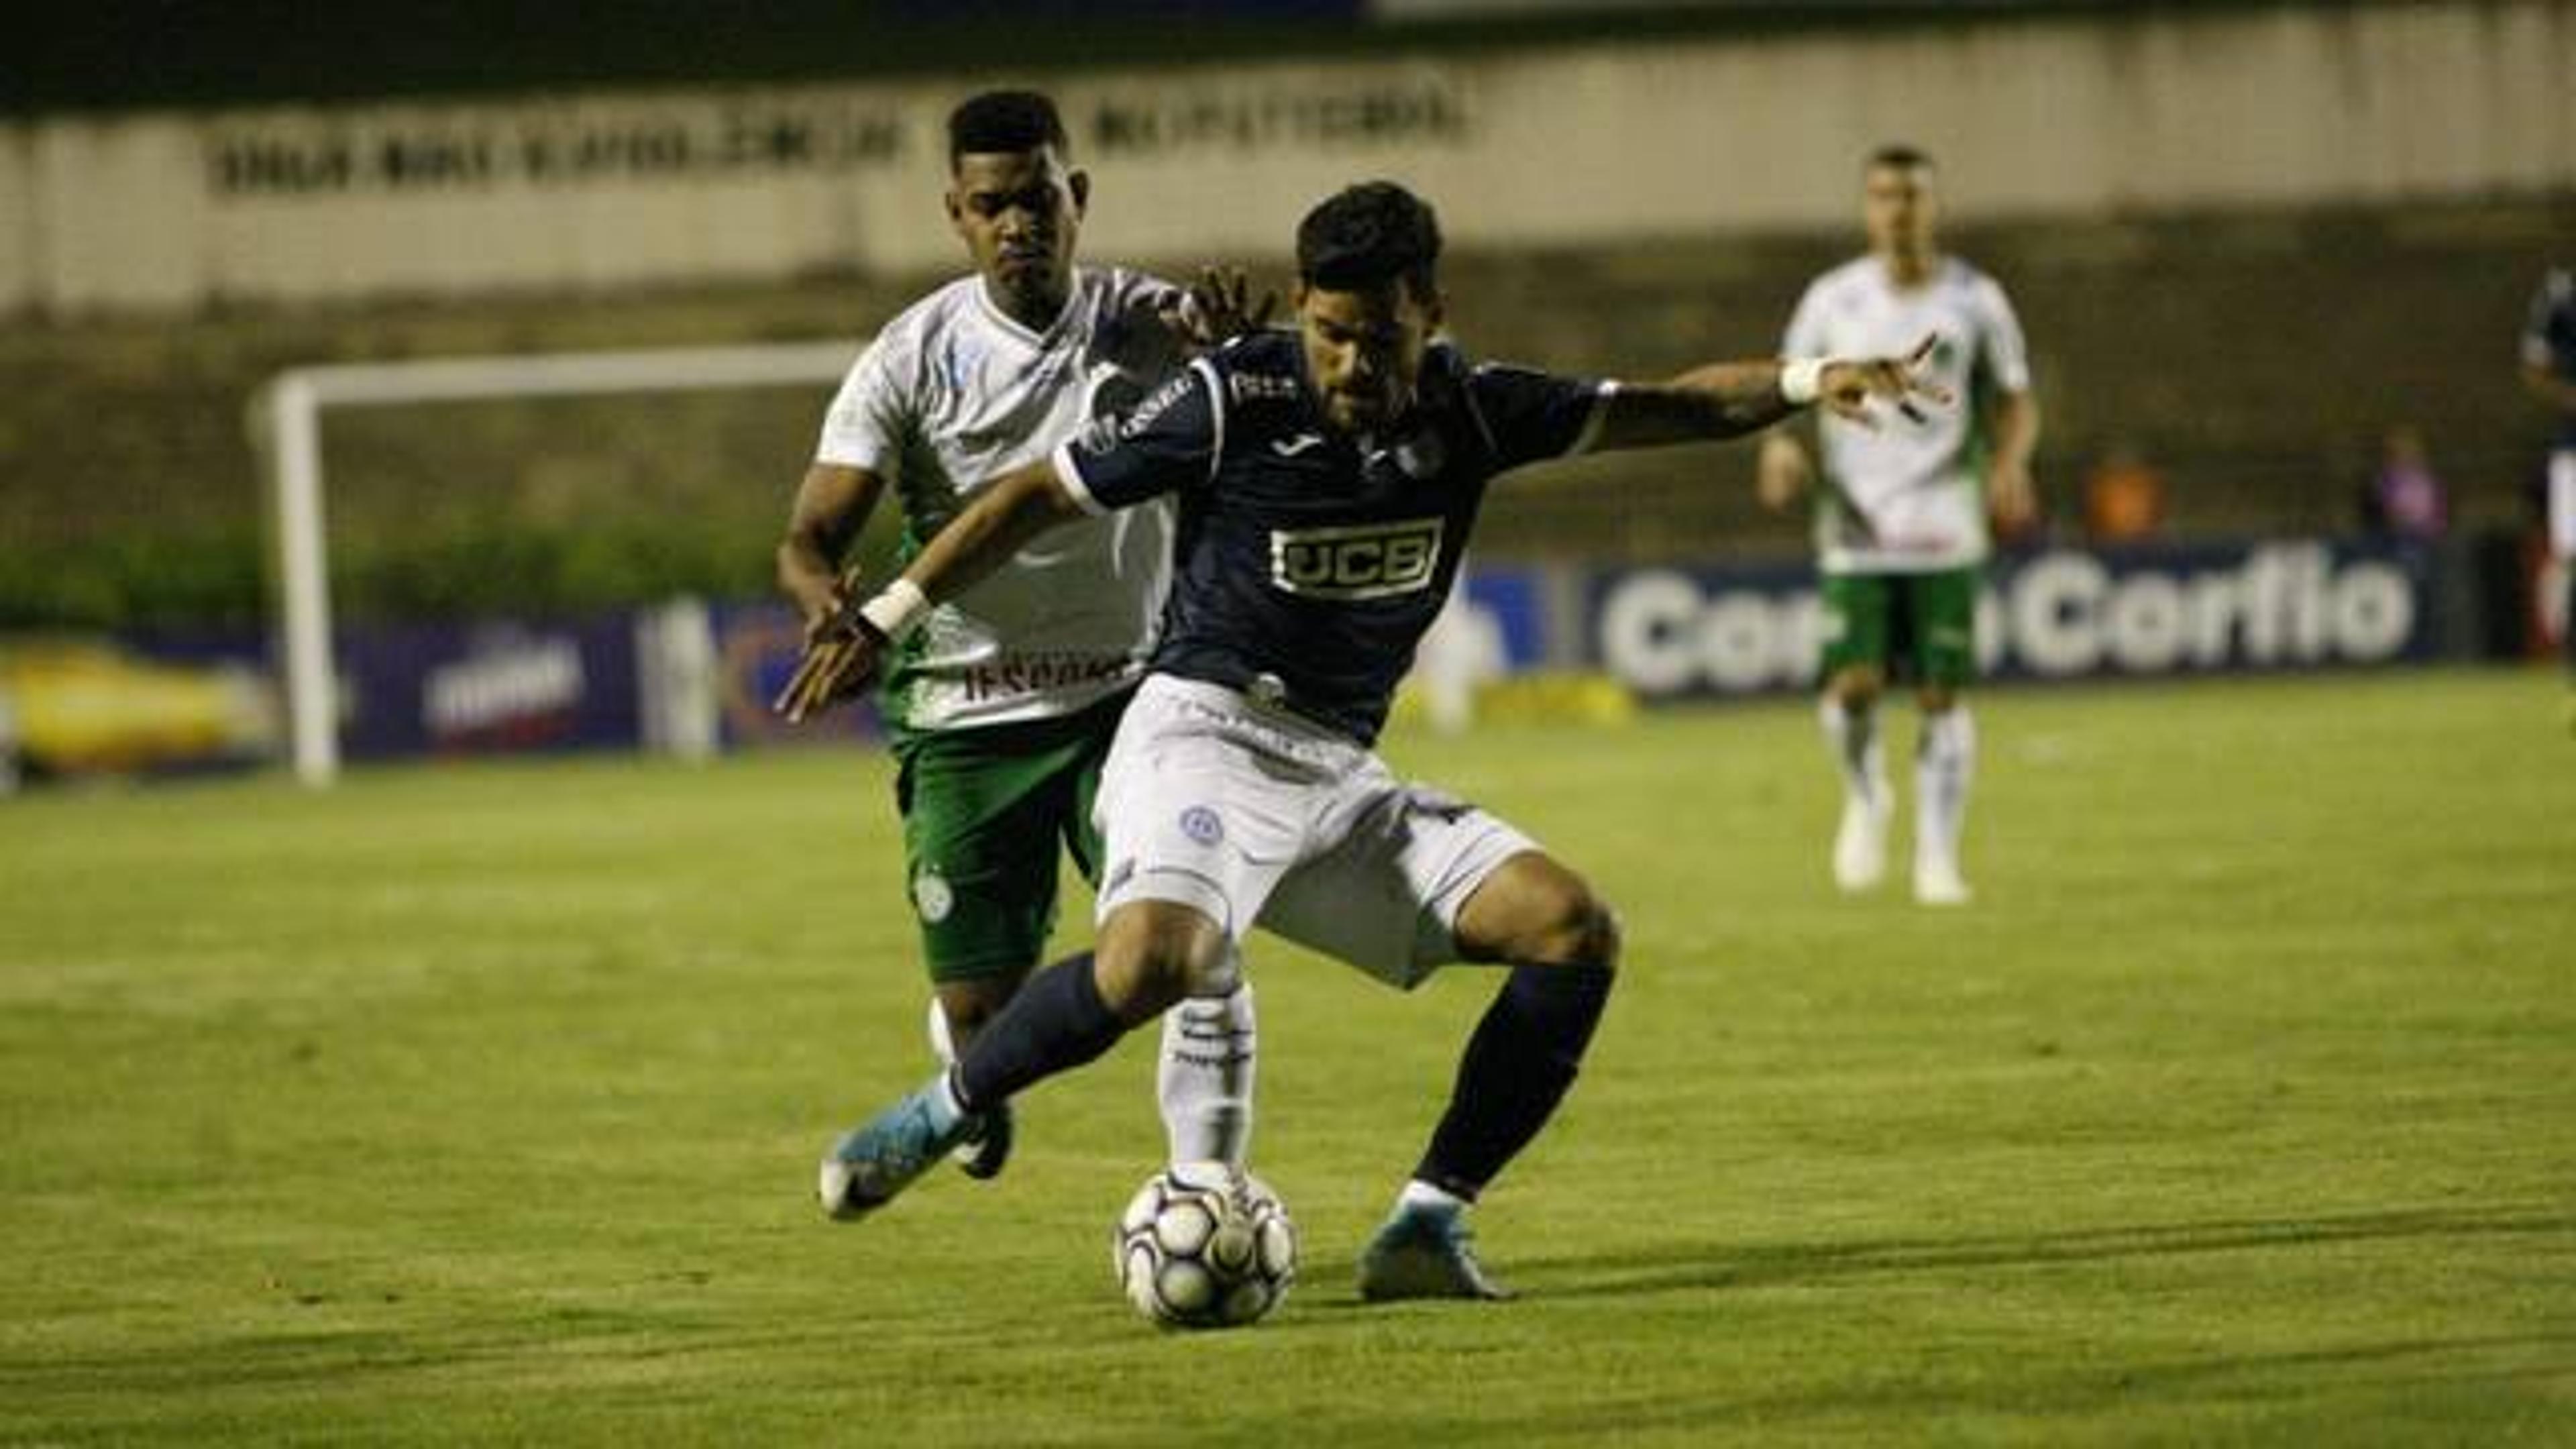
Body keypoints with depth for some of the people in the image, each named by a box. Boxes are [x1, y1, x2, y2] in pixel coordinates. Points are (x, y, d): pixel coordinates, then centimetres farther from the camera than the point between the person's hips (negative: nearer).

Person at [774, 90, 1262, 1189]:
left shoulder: (1147, 325, -5)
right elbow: (812, 533, -11)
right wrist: (825, 594, -36)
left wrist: (1238, 339, -42)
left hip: (1125, 696, 1)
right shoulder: (914, 356, -8)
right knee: (981, 1013, 1)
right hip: (965, 716, 0)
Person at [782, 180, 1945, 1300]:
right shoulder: (1235, 398, -10)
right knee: (1151, 960, -36)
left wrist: (1807, 382, -9)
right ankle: (937, 1116, -12)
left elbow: (1663, 409, 8)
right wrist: (884, 622, -3)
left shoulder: (1466, 409, 3)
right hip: (1204, 736, -6)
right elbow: (1040, 495, -2)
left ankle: (1428, 1228, -11)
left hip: (1344, 778, 6)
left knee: (1574, 929, -12)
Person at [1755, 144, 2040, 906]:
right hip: (1857, 534, 0)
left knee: (1942, 693, -3)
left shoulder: (1974, 300, 3)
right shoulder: (1833, 300, 3)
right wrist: (1780, 445, -11)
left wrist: (2010, 462, -11)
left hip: (1945, 534, 0)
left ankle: (1937, 855, 10)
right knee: (1851, 688, -12)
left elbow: (2016, 400, 9)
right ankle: (1865, 798, 19)